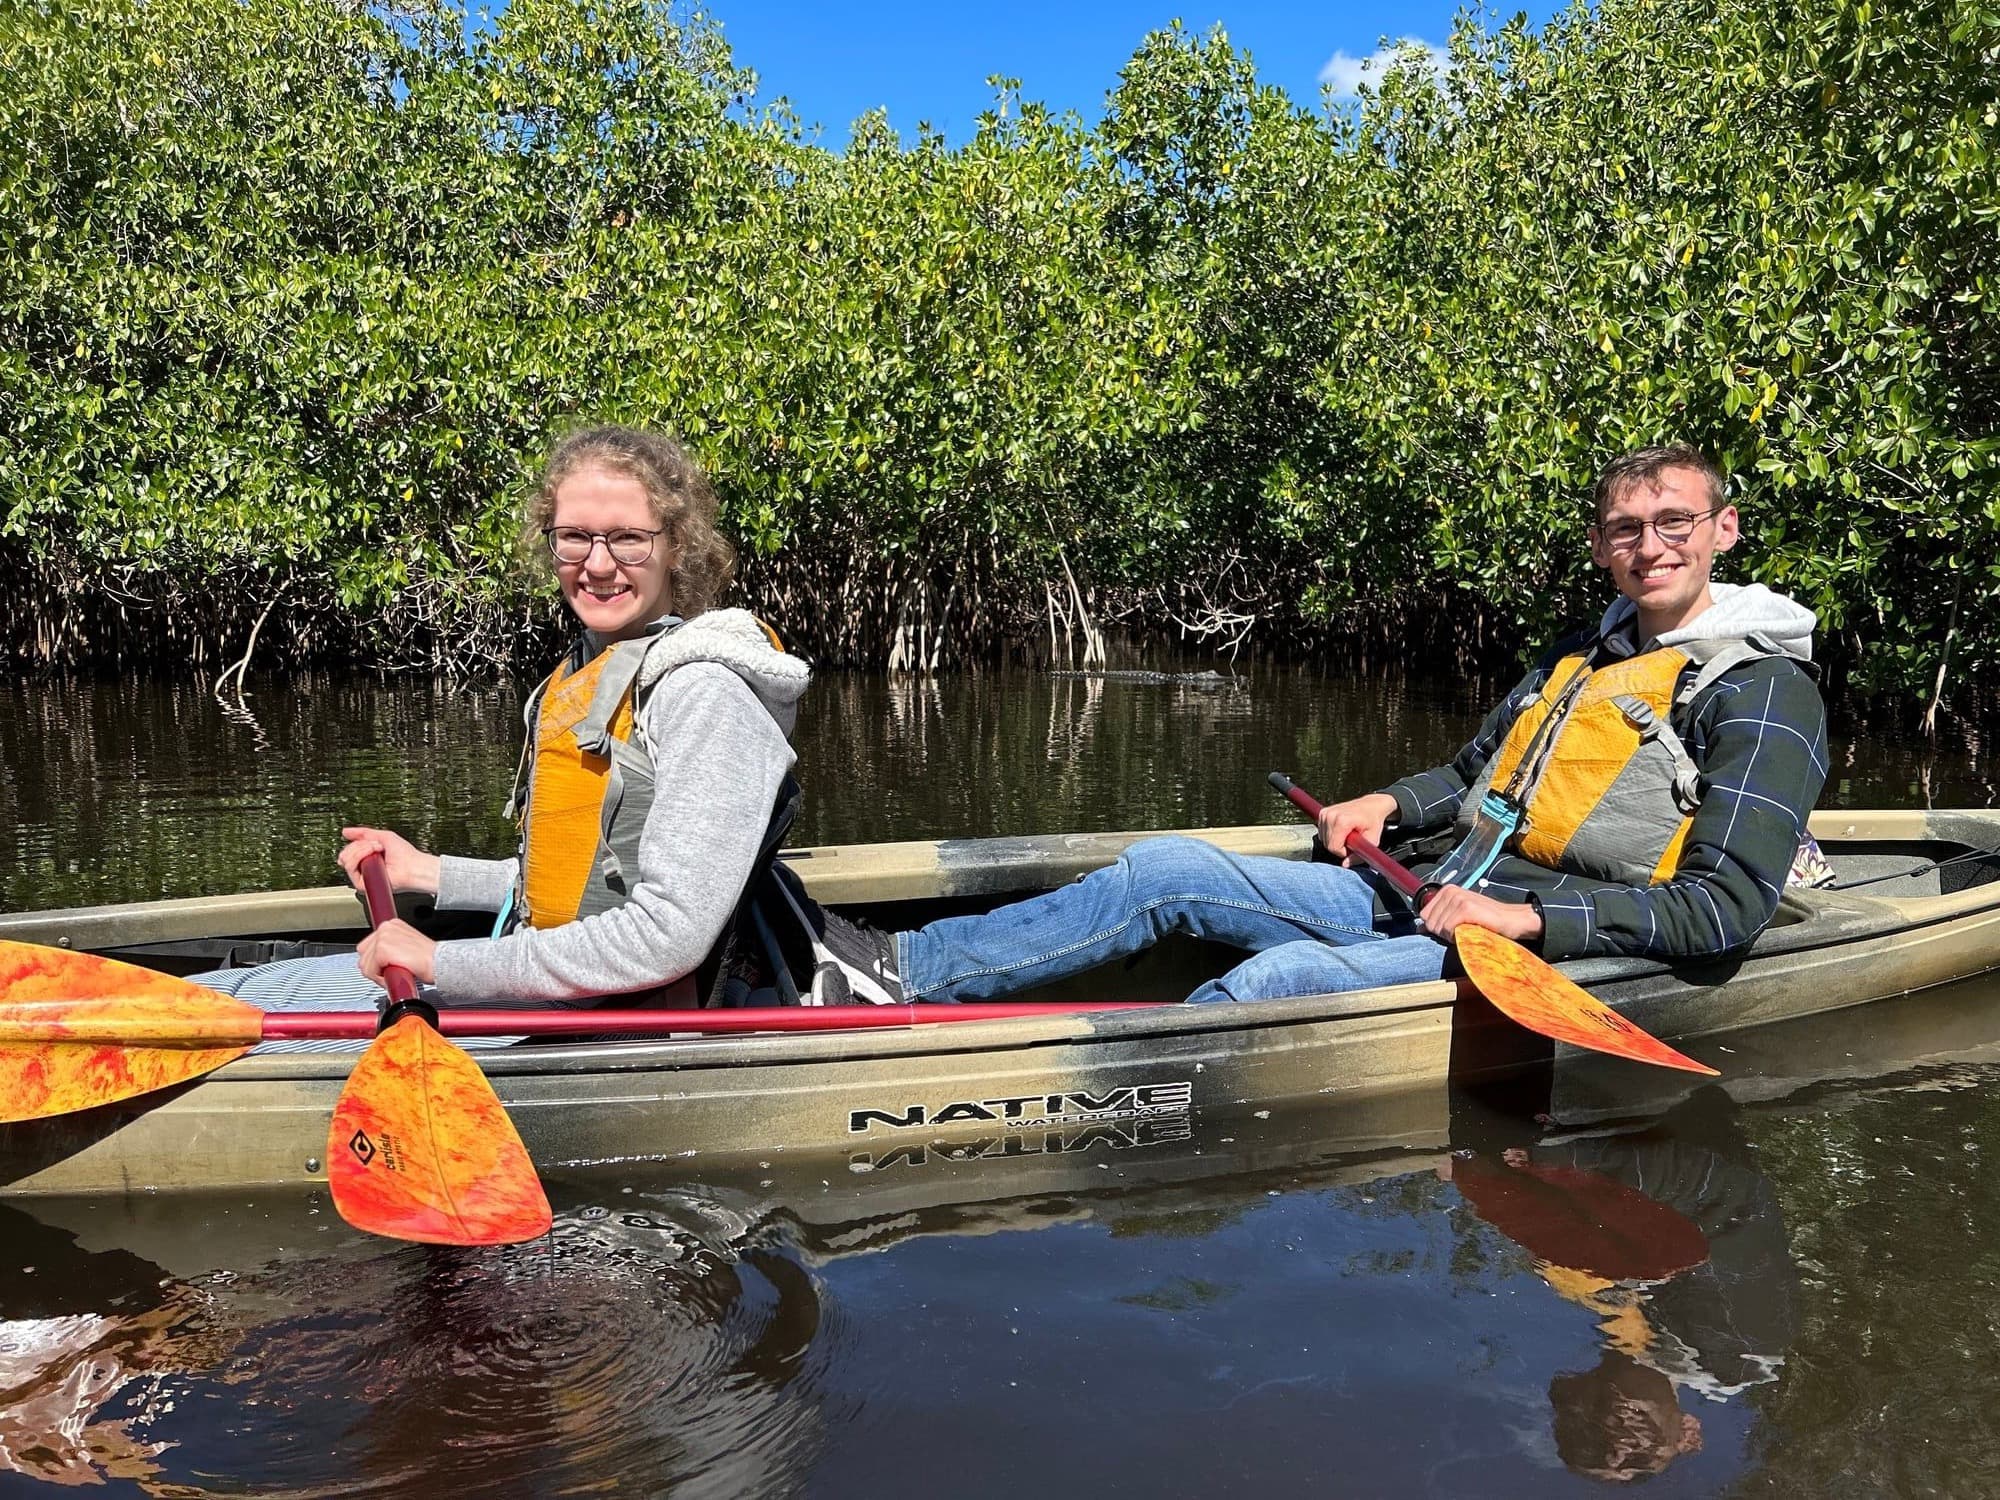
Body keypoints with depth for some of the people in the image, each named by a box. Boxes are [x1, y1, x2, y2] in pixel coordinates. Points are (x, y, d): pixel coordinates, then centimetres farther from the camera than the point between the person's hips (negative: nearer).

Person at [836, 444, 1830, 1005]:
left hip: (1542, 948, -7)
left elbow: (1725, 910, -15)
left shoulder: (1764, 692, -5)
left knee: (1279, 978, -33)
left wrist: (1528, 918, -21)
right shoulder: (1577, 658, 19)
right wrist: (1387, 805, 9)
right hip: (1429, 896, 7)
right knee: (1166, 870, -6)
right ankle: (899, 970, -6)